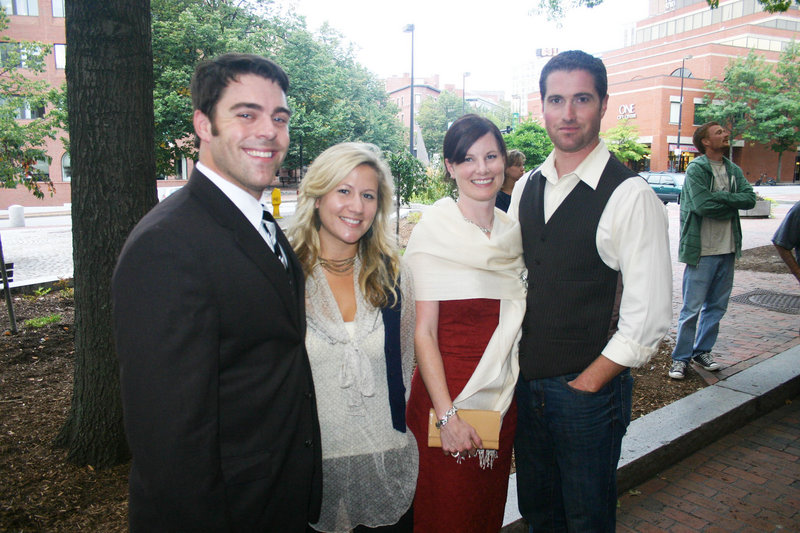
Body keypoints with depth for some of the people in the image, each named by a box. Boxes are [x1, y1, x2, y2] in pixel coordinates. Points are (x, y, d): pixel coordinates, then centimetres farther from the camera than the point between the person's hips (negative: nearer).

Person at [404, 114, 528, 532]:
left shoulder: (513, 232, 5)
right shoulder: (433, 233, -12)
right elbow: (423, 333, -14)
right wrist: (447, 416, -16)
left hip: (504, 398, 5)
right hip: (448, 396, -5)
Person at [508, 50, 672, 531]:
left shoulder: (632, 196, -15)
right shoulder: (526, 188, 5)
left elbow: (648, 319, -16)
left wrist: (585, 384, -12)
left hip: (590, 388, -5)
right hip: (525, 381, 5)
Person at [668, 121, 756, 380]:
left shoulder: (733, 170, 12)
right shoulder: (696, 168, -8)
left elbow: (750, 199, -2)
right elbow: (703, 205, -20)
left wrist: (720, 197, -15)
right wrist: (732, 204, -5)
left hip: (727, 250, 7)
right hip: (701, 250, -7)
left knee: (717, 306, 14)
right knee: (692, 308, -1)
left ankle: (702, 350, 28)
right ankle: (681, 357, 10)